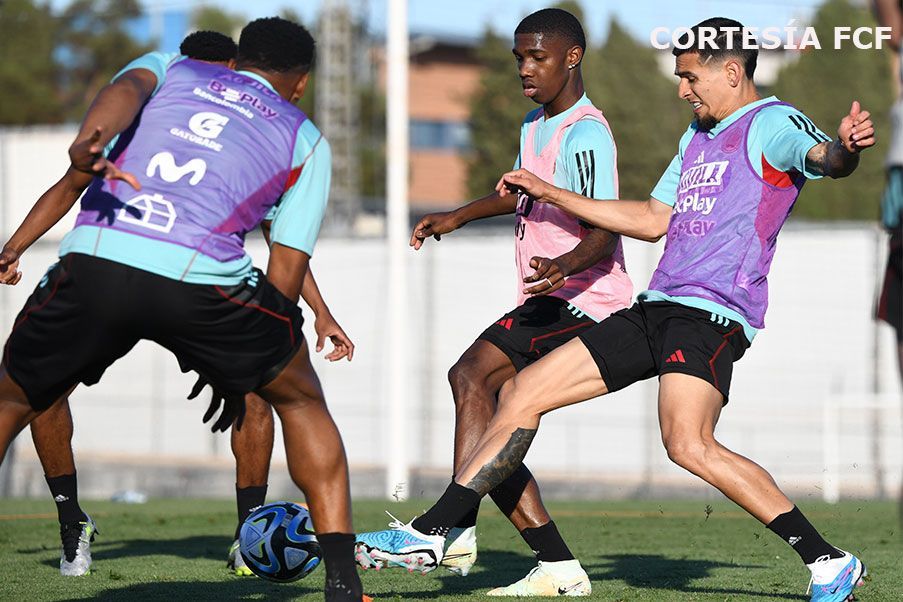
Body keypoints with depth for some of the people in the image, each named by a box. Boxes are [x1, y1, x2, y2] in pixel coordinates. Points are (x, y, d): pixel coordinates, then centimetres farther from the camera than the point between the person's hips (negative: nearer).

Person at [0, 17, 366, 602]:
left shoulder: (170, 71, 29)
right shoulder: (306, 141, 26)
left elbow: (126, 88, 3)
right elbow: (288, 270, 20)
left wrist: (88, 143, -18)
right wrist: (239, 371, 29)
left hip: (93, 263, 1)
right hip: (202, 278, -1)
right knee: (302, 400, 25)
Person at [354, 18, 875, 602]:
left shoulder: (772, 122, -4)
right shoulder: (698, 135, 24)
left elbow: (823, 157, -25)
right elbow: (653, 220, 32)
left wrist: (846, 147, -50)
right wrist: (551, 194, 33)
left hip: (712, 314, -9)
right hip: (657, 307, 9)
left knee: (689, 445, -29)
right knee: (521, 393, 7)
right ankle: (432, 532, 14)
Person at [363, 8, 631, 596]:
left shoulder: (585, 135, -15)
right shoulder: (536, 124, 16)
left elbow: (605, 232, -25)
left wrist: (566, 265, -44)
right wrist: (457, 217, 33)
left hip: (581, 298, -10)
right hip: (548, 303, 10)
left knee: (473, 373, -27)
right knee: (490, 431, 4)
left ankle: (455, 529, -32)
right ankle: (559, 568, 5)